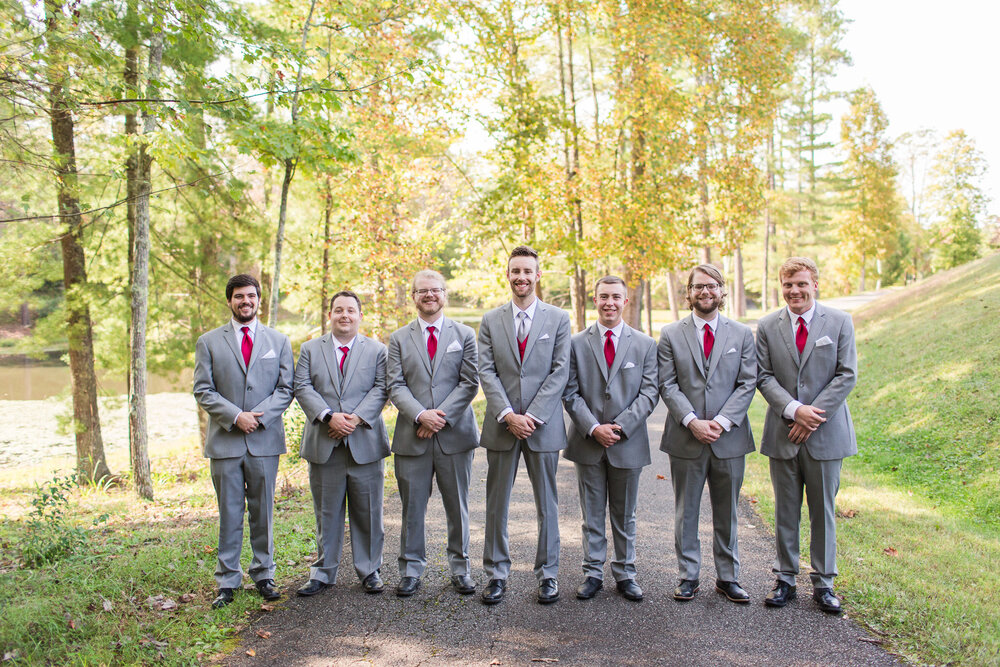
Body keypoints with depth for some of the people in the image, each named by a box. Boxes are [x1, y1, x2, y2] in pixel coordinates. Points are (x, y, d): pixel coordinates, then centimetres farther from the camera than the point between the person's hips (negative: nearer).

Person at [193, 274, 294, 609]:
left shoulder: (279, 341, 9)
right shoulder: (208, 342, 7)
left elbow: (286, 388, 4)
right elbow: (203, 391, 0)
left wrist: (259, 416, -11)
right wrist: (236, 416, -13)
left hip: (265, 440, 1)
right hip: (225, 441, -1)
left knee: (263, 512, 8)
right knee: (229, 513, 5)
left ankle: (263, 575, 20)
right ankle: (227, 581, 16)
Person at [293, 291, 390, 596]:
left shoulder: (377, 350, 7)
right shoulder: (310, 349, 10)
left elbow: (381, 389, -3)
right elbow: (302, 388, -1)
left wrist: (356, 417, -17)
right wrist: (329, 416, -15)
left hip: (365, 442, -1)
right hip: (323, 445, 1)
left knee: (368, 511, 6)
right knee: (326, 512, 10)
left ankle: (369, 570, 20)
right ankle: (323, 572, 22)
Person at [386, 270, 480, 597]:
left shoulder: (464, 335, 7)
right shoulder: (399, 338, 9)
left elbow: (470, 383, -1)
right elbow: (396, 386, 1)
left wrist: (441, 416, -12)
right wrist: (420, 415, -16)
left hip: (455, 434, 0)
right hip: (412, 436, 1)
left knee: (457, 506, 8)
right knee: (412, 507, 7)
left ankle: (460, 568, 23)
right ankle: (411, 570, 20)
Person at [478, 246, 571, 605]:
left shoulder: (558, 318, 3)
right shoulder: (491, 320, 6)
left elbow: (560, 371, -4)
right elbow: (486, 372, -1)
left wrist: (532, 415, -12)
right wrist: (508, 415, -12)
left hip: (543, 424, -1)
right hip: (501, 425, 1)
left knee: (547, 503, 9)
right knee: (496, 503, 8)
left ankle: (548, 573, 23)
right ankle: (496, 573, 22)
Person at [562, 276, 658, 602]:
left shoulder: (645, 345, 3)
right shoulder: (577, 343, 2)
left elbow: (649, 393, -3)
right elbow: (570, 393, -1)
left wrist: (620, 427, -13)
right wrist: (593, 428, -13)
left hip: (628, 443, 0)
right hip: (588, 443, 0)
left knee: (625, 515, 13)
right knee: (592, 514, 10)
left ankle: (625, 574, 26)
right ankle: (593, 573, 23)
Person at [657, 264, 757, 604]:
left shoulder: (742, 334, 6)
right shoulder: (671, 334, 3)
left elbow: (747, 384, -1)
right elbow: (667, 385, -3)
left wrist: (722, 422, -13)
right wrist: (692, 422, -15)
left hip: (729, 438, 1)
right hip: (685, 439, -1)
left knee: (727, 513, 12)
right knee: (685, 512, 9)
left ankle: (728, 577, 26)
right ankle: (688, 576, 22)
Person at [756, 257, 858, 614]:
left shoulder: (839, 322, 0)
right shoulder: (767, 326, 2)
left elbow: (847, 375, -5)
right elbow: (764, 376, -2)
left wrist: (813, 415, -13)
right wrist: (793, 410, -17)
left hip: (825, 433, -1)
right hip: (783, 434, 1)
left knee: (823, 510, 9)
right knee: (785, 511, 10)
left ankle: (823, 582, 23)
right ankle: (785, 578, 23)